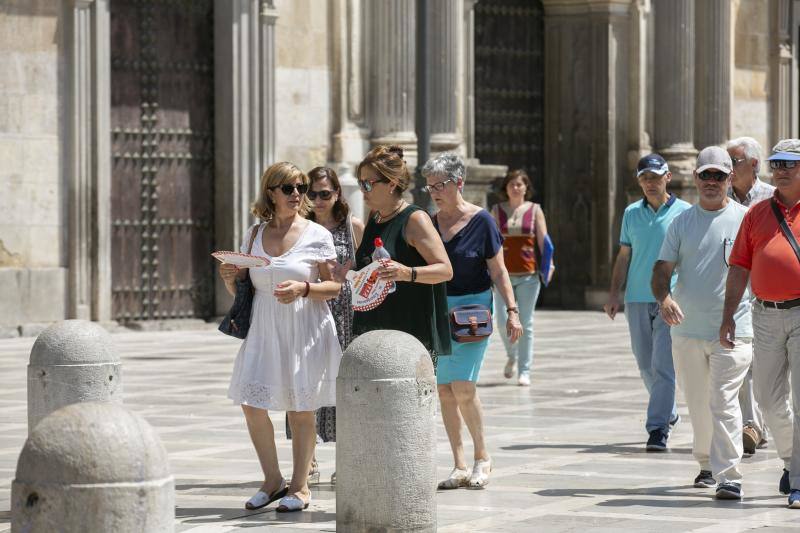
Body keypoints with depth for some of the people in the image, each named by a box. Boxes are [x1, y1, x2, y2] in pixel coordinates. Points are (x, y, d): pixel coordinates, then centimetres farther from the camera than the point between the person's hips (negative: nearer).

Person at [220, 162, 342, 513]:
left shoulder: (317, 235, -2)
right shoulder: (254, 235, 9)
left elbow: (335, 287, -3)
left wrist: (303, 289, -20)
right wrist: (229, 278, -7)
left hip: (305, 332, -4)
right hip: (264, 331, 4)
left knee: (300, 411, 1)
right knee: (251, 404, -1)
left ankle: (300, 486, 13)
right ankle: (273, 481, 16)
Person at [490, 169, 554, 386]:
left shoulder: (535, 210, 7)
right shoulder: (497, 210, 9)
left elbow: (543, 239, 1)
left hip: (528, 275, -1)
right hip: (504, 274, 1)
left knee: (526, 323, -1)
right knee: (503, 321, -6)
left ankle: (524, 371, 4)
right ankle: (511, 356, 23)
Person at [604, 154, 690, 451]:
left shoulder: (684, 213, -1)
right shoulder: (631, 213, 10)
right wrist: (614, 294, 9)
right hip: (637, 298, 4)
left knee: (663, 365, -11)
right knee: (646, 365, 11)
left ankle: (658, 428, -9)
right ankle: (669, 413, 31)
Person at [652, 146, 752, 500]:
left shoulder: (745, 219, 2)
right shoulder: (682, 222, 9)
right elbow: (663, 268, 7)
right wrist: (664, 298, -15)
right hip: (687, 329, 4)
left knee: (724, 402, -13)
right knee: (698, 404, 13)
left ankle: (729, 477, -15)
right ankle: (707, 464, 32)